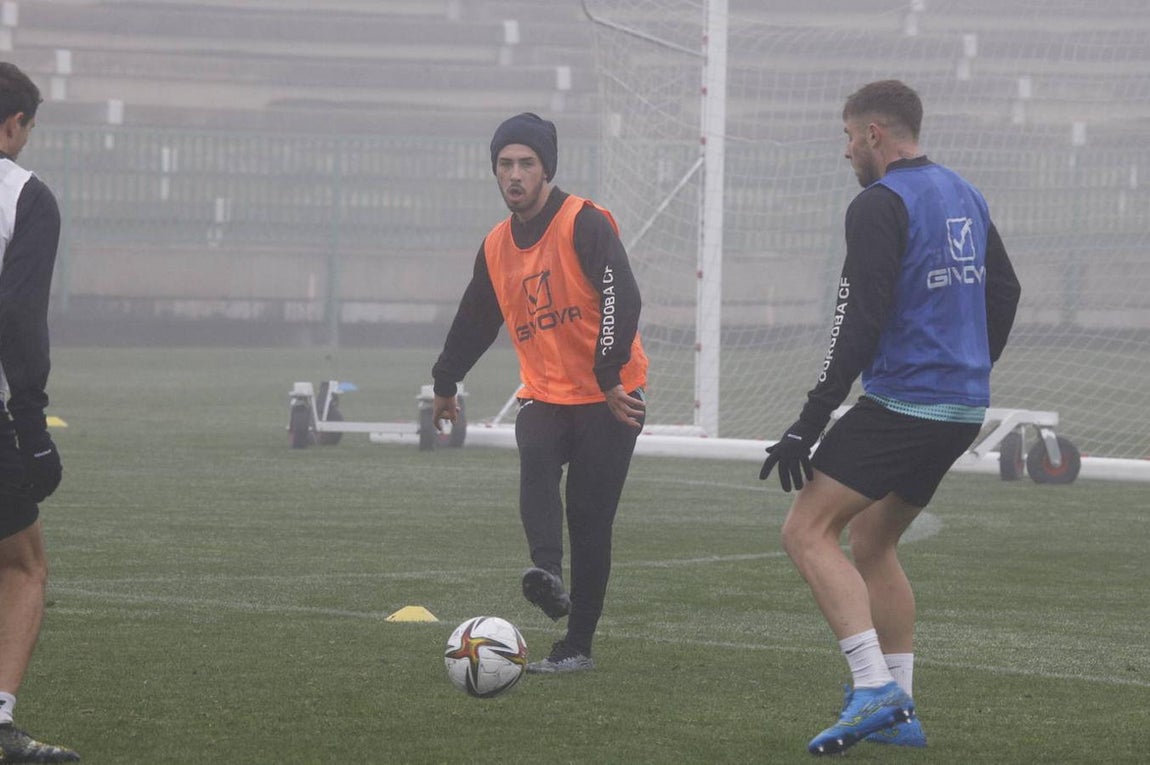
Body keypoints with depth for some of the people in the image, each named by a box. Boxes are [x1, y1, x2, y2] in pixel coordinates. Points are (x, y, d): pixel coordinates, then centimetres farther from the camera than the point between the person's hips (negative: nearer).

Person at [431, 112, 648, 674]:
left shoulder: (584, 224, -12)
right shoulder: (497, 246, 10)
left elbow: (621, 298, -23)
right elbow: (474, 320, 25)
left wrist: (610, 376, -32)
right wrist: (445, 383, 34)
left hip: (609, 398, -5)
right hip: (544, 395, 5)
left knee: (588, 518, -4)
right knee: (535, 463, -27)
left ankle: (578, 645, 3)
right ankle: (548, 575, -47)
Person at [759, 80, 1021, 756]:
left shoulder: (881, 204, -12)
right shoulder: (964, 195, 15)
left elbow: (861, 321, -19)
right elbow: (1004, 290, 23)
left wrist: (810, 422, -18)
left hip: (901, 402, -9)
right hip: (963, 408, 9)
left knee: (808, 532, -8)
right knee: (872, 543, 19)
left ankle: (875, 689, -19)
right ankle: (899, 716, 15)